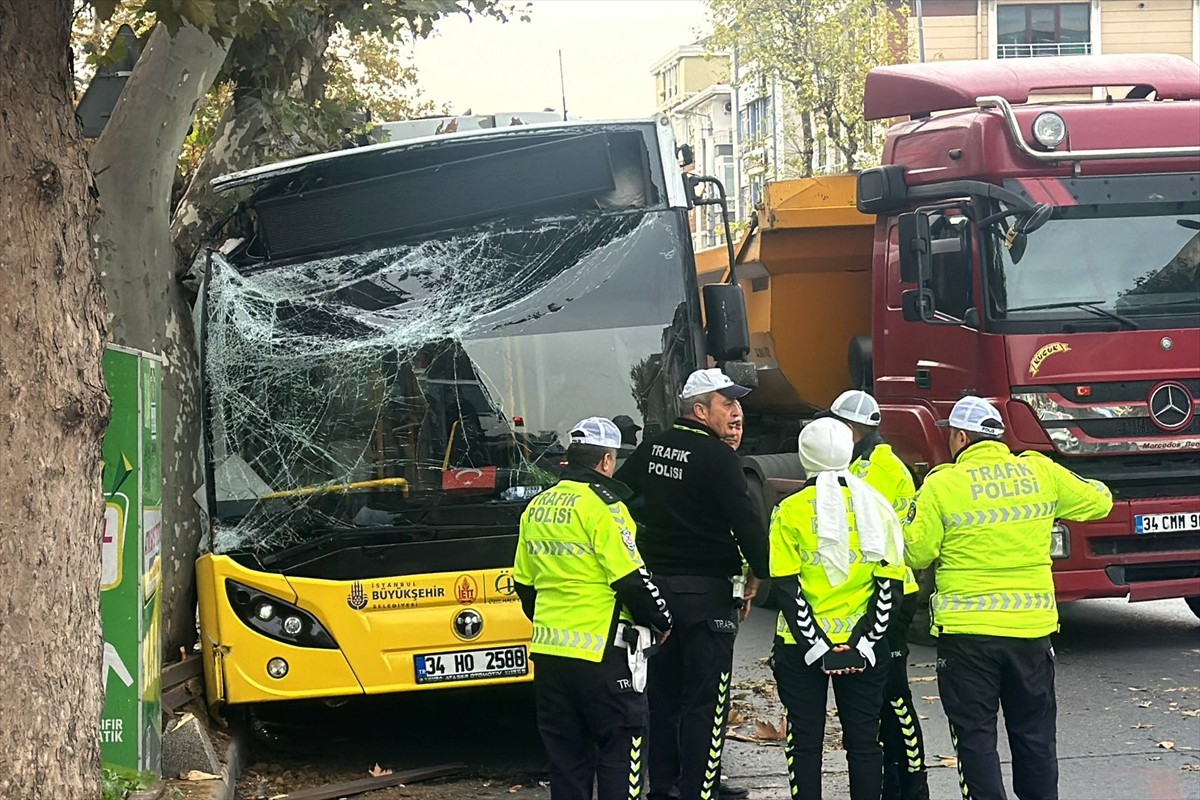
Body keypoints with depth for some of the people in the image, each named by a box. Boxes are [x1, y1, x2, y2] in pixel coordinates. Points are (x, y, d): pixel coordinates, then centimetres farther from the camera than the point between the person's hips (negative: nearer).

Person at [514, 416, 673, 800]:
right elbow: (632, 580, -15)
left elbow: (525, 584, 18)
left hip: (549, 652, 7)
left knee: (567, 754, 12)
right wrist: (660, 622, 0)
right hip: (602, 653, -7)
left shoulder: (537, 507, 11)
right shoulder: (603, 506, -12)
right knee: (620, 753, 1)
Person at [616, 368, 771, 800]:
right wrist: (761, 573, -5)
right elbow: (746, 522, -17)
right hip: (705, 590, -7)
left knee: (663, 691, 15)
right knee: (705, 698, -3)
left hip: (657, 583, 7)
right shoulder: (719, 458, -14)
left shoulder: (652, 449, 9)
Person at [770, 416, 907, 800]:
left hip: (800, 646, -2)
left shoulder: (790, 510, -6)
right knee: (864, 742, 10)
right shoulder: (876, 506, 1)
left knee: (805, 743, 6)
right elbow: (890, 586, -2)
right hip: (863, 647, 2)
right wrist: (863, 644, -5)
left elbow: (786, 587, -11)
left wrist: (815, 646, -10)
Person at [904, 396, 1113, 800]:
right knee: (1034, 736, 14)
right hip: (1033, 628, 3)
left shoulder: (942, 484, -8)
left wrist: (914, 514, 14)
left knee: (975, 737, 4)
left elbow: (917, 554, -5)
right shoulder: (1040, 472, 2)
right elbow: (1097, 501, 14)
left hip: (967, 631, -3)